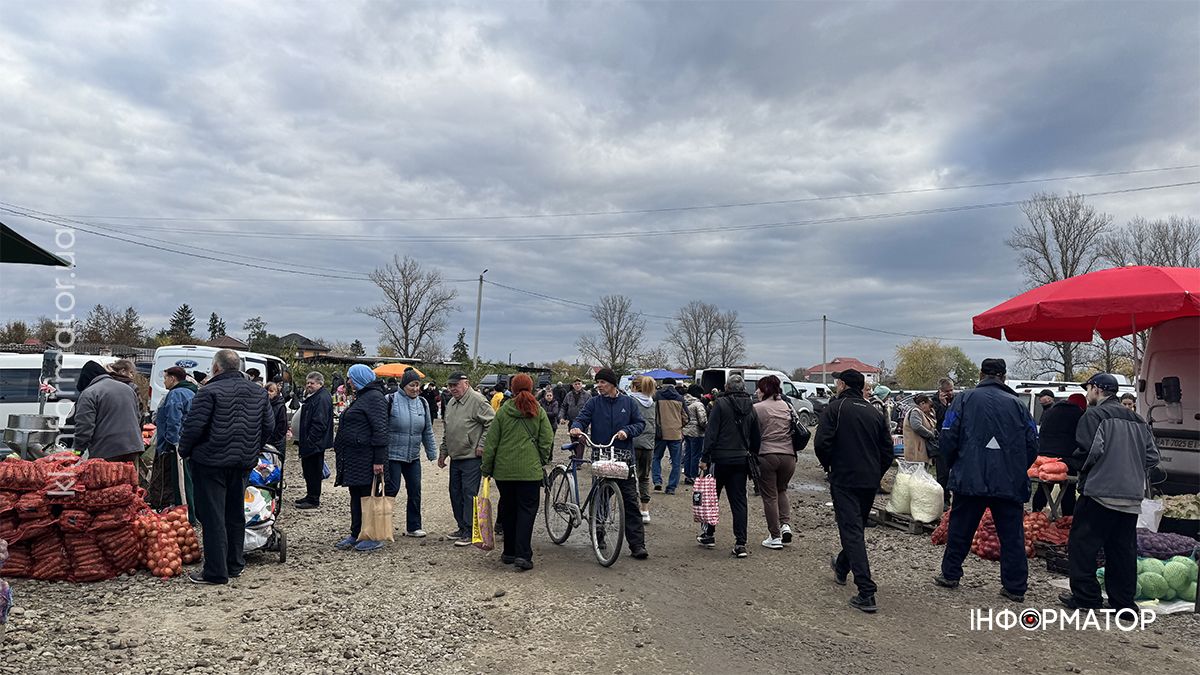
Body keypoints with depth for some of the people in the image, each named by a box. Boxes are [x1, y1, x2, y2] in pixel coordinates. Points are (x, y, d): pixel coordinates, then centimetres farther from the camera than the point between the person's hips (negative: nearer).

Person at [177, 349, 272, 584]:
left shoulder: (209, 392, -14)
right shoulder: (258, 392, 7)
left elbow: (193, 426, -16)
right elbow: (268, 426, 12)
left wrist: (184, 451, 2)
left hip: (211, 462, -6)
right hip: (243, 463, 7)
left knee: (212, 517, -1)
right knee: (235, 515, 16)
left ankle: (216, 571, 2)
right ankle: (234, 565, 24)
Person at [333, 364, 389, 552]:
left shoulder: (374, 397, -13)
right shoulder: (361, 397, 19)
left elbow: (380, 430, -20)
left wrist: (379, 460, -24)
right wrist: (339, 450, 21)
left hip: (366, 458, -10)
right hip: (353, 457, 10)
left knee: (368, 496, -3)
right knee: (356, 496, 14)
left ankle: (374, 538, 5)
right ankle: (355, 535, 23)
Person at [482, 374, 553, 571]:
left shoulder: (503, 411, 1)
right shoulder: (538, 411, 0)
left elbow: (491, 441, 2)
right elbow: (547, 440, -1)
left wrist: (486, 468, 10)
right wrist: (542, 460, 14)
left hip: (504, 469, 2)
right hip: (530, 470, -2)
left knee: (508, 510, 14)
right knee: (527, 509, 2)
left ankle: (509, 552, 23)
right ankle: (522, 555, -7)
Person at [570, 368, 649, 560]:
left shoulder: (628, 402, 6)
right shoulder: (593, 402, 5)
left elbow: (641, 423, 8)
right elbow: (581, 418, -4)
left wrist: (627, 431, -10)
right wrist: (576, 428, -26)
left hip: (624, 457, -1)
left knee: (630, 501, -4)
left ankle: (637, 544, -3)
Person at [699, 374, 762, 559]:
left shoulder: (721, 404, -8)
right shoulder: (750, 408, 8)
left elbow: (711, 432, -12)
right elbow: (756, 438, 13)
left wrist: (705, 457, -10)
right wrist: (752, 457, 21)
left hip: (720, 458, -4)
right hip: (741, 459, 4)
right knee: (739, 501, 5)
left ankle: (709, 535, 23)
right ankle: (740, 544, 0)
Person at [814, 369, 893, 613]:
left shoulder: (835, 408, -7)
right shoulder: (875, 412, 11)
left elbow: (821, 443, -16)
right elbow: (887, 450, 11)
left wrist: (828, 465, 2)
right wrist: (875, 475, 18)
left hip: (844, 479, -6)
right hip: (870, 482, 7)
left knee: (852, 531, -7)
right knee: (856, 527, 23)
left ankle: (866, 593, -13)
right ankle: (841, 568, 44)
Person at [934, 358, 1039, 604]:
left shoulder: (964, 399, -1)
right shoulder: (1018, 404, 5)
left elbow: (948, 438, -4)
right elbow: (1032, 445, 7)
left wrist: (955, 467, 13)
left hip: (970, 480, -1)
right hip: (1011, 483, 1)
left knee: (960, 529, 12)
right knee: (1012, 535, 8)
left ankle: (950, 574, 22)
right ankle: (1015, 587, 11)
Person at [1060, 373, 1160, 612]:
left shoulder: (1094, 416, -6)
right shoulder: (1138, 420, 17)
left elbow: (1089, 451, -16)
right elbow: (1152, 456, 13)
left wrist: (1083, 473, 2)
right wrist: (1135, 474, 18)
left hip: (1100, 492, -7)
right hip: (1132, 496, 7)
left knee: (1082, 544, 1)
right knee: (1123, 551, 12)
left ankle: (1085, 597, 2)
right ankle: (1124, 603, 15)